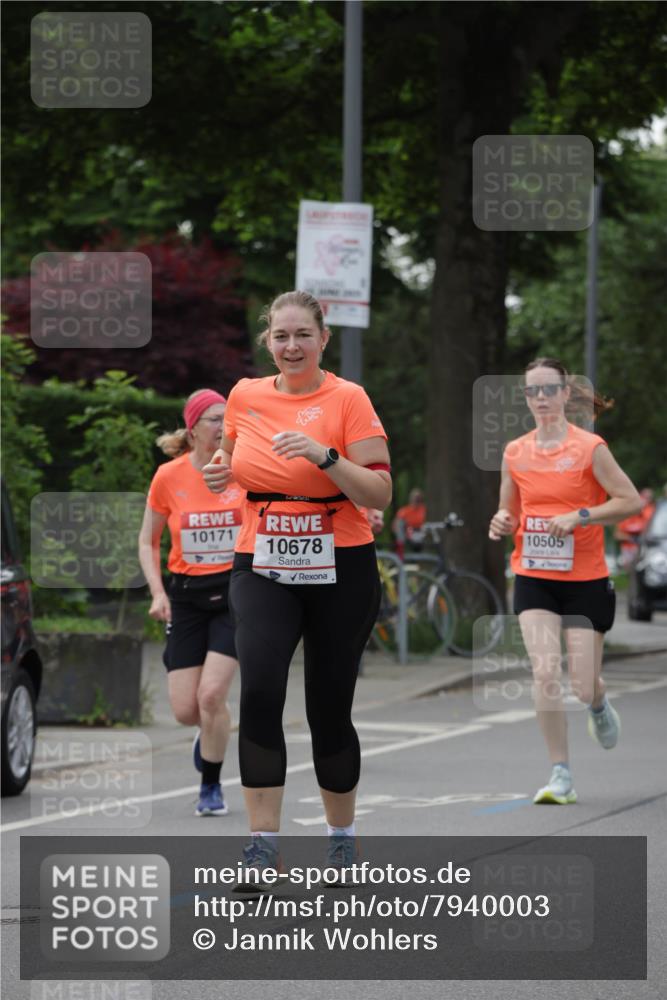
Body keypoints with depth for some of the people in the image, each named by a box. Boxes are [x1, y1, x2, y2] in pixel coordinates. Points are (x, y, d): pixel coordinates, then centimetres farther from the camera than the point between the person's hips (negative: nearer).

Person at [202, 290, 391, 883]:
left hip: (340, 572, -2)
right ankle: (264, 846, -18)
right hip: (262, 568, 2)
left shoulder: (348, 399, -5)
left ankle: (343, 838, 24)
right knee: (259, 689, -20)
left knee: (330, 709, 2)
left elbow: (380, 494, -10)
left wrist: (323, 455, -24)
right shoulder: (245, 396, 6)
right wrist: (223, 476, 3)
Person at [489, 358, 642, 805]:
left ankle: (599, 706, 40)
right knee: (545, 673, -15)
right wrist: (502, 522, -6)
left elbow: (631, 500, -10)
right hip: (534, 579, 2)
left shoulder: (589, 447, -8)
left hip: (586, 579, -2)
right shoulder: (514, 453, 4)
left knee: (584, 686, 0)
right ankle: (561, 776, -5)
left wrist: (579, 517, -21)